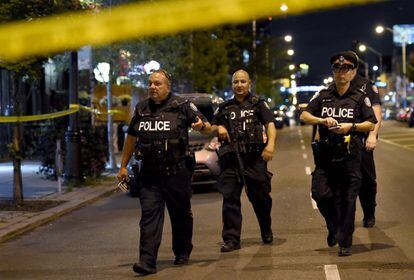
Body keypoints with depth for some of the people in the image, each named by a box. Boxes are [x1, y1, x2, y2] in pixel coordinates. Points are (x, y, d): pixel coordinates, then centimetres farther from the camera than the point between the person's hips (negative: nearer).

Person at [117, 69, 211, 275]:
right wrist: (123, 166, 19)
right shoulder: (141, 110, 12)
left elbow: (207, 127, 3)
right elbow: (131, 138, 20)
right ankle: (147, 261, -12)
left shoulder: (182, 107, 0)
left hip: (177, 172, -2)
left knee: (181, 215, 10)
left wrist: (201, 126, -22)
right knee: (149, 215, -8)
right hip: (149, 174, 3)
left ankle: (182, 253, 29)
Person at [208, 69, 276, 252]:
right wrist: (218, 128, 0)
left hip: (254, 158, -2)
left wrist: (271, 144, -23)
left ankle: (267, 232, 28)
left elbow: (270, 124, -5)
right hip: (230, 159, 2)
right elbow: (212, 127, 25)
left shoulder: (258, 104, 9)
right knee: (230, 198, -4)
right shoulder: (225, 108, 18)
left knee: (260, 197, 6)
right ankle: (231, 239, -2)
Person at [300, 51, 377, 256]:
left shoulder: (360, 98, 5)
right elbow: (304, 116, 7)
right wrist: (323, 120, -11)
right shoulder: (323, 96, 11)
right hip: (325, 155, 2)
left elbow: (371, 124, 2)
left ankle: (345, 243, 8)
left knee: (347, 200, -1)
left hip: (350, 157, -2)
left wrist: (351, 127, -14)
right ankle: (334, 227, 22)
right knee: (320, 194, -6)